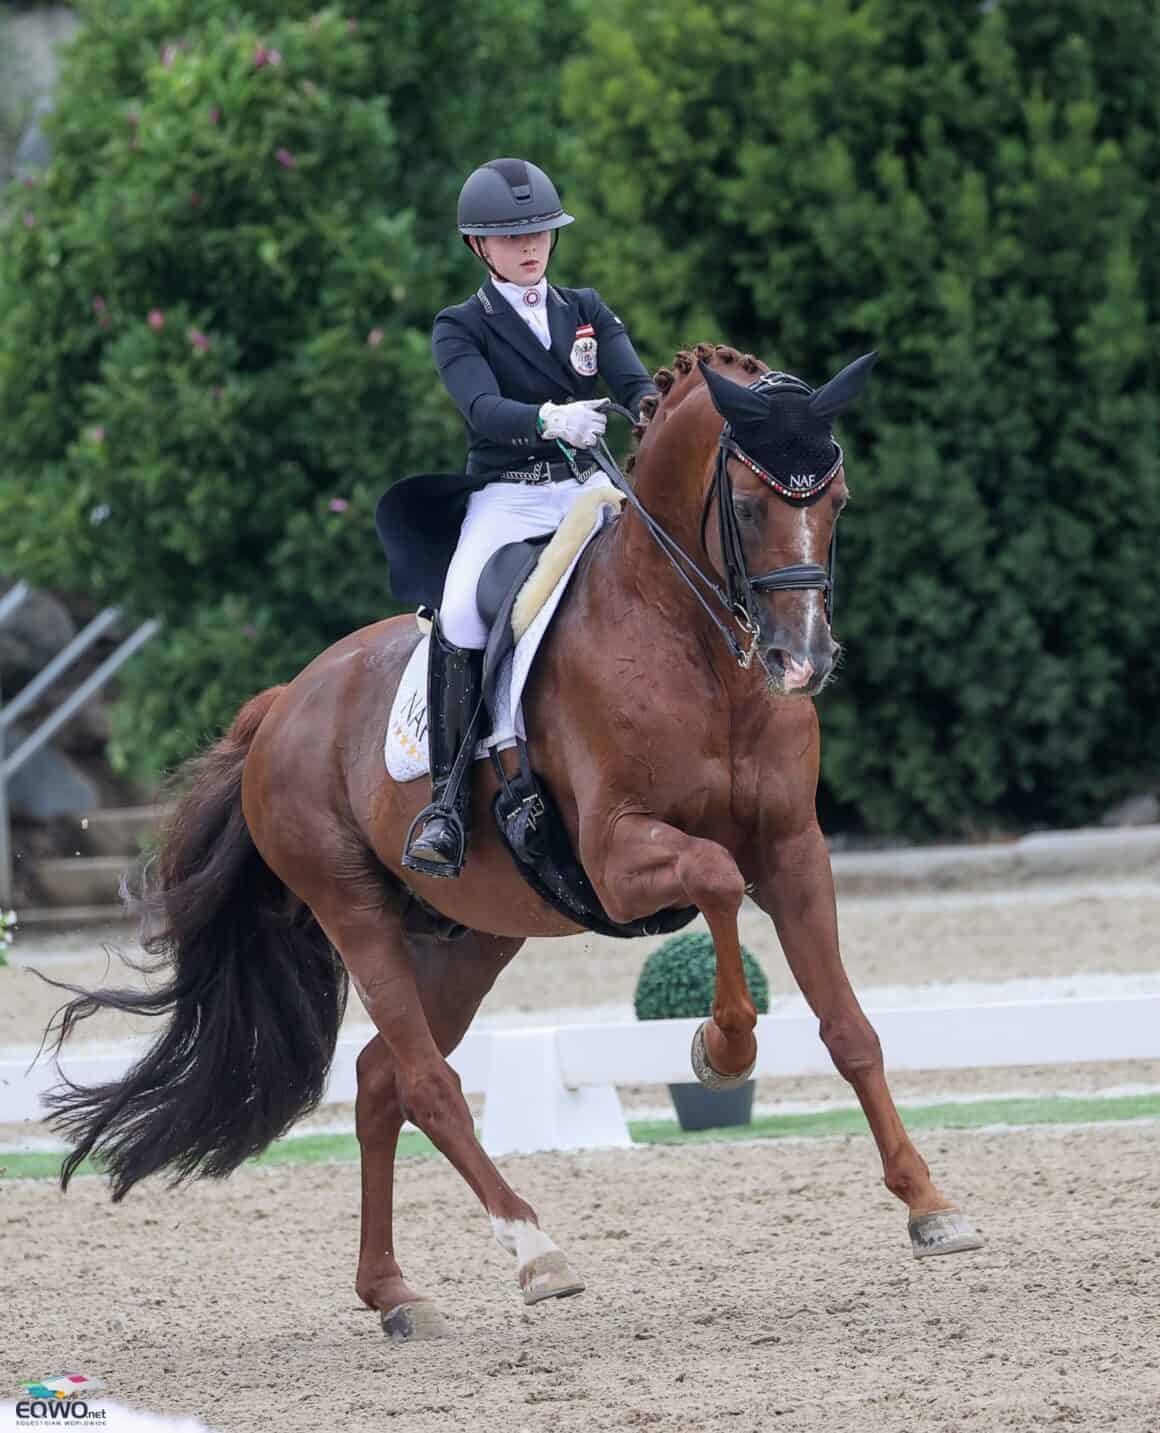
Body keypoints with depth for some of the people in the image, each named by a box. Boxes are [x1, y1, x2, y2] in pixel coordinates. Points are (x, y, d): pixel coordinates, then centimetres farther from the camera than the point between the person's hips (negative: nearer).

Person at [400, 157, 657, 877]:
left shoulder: (587, 310, 15)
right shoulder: (461, 328, 3)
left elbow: (635, 384, -1)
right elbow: (483, 409, -16)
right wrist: (550, 419, -37)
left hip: (591, 487, 3)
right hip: (507, 498, -3)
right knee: (462, 612, -31)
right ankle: (449, 798, -25)